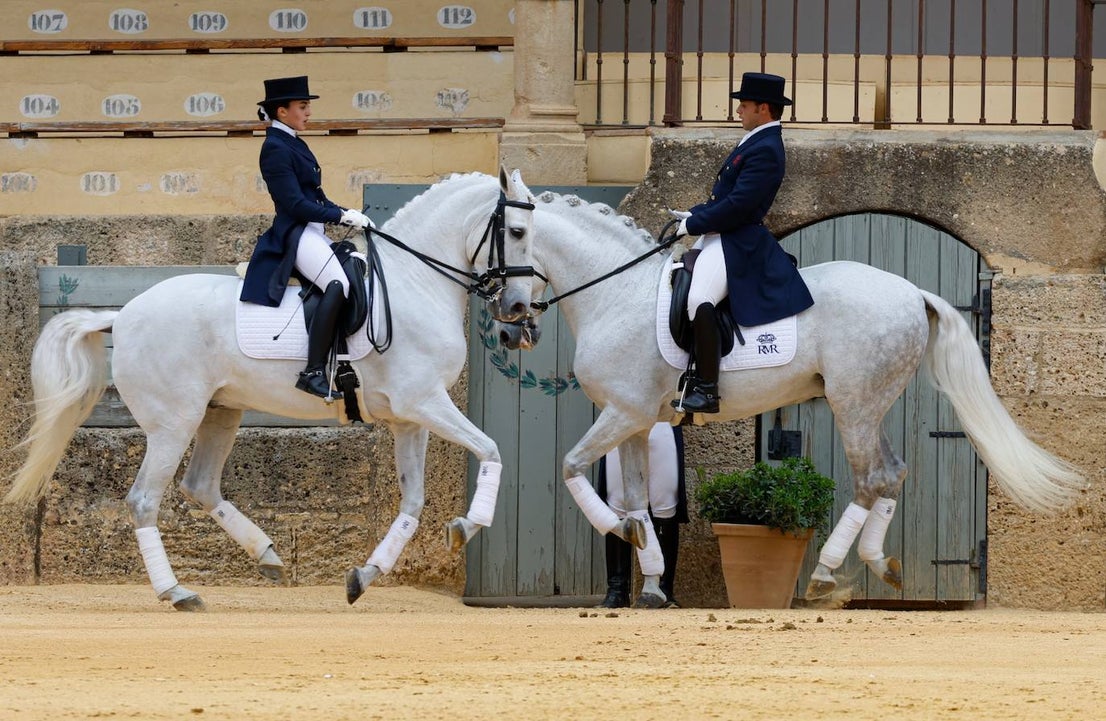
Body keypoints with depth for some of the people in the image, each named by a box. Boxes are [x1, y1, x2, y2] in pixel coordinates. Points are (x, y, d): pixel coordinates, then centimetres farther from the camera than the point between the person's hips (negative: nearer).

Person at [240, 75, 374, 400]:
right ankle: (314, 372, -38)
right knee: (338, 284, -32)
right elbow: (296, 205, -19)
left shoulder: (294, 145, 18)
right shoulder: (275, 149, -12)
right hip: (295, 235, -11)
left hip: (312, 233, 11)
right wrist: (342, 216, -16)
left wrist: (349, 215, 8)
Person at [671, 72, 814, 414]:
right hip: (719, 238, 12)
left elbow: (738, 205, -24)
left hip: (736, 242, -12)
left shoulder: (765, 150, -18)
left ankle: (706, 389, -31)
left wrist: (694, 224, -15)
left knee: (699, 300, -30)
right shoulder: (755, 142, 16)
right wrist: (695, 215, 11)